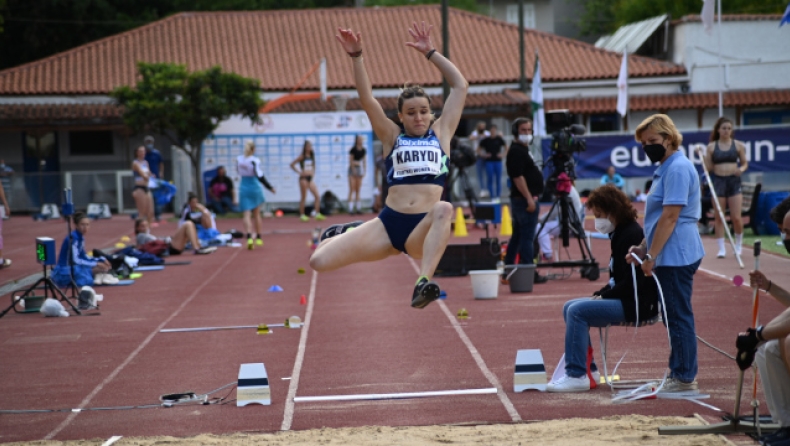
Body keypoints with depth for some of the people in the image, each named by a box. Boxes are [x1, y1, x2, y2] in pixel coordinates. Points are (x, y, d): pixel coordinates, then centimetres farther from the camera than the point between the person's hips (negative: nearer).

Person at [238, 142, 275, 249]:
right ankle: (258, 238, 27)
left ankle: (249, 237, -24)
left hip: (244, 187, 2)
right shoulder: (255, 161, -15)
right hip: (254, 187, -1)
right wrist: (270, 188, -11)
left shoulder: (239, 159, -2)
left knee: (247, 214, -3)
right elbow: (260, 177, -18)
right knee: (256, 214, 16)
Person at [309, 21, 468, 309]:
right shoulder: (392, 136, 14)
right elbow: (367, 99, 3)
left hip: (422, 231, -1)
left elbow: (460, 86, 13)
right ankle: (348, 234, 31)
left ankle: (423, 284, -46)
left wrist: (430, 53, 12)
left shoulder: (441, 133, 15)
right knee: (319, 261, -6)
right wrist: (356, 56, -7)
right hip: (388, 224, 2)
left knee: (444, 209, -38)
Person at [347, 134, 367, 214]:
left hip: (359, 169, 6)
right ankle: (350, 208, -9)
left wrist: (364, 171, 7)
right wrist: (354, 171, -11)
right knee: (352, 190, -8)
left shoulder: (363, 150, 5)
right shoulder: (353, 150, -11)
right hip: (352, 169, -6)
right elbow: (350, 161, -10)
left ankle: (358, 208, 11)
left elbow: (364, 161, 12)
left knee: (358, 190, 8)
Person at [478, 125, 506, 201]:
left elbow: (505, 147, 16)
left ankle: (498, 196, 11)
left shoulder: (499, 139, 3)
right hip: (489, 161, -1)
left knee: (498, 179, 3)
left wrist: (502, 154, 2)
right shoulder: (485, 140, 1)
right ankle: (492, 196, 2)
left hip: (498, 161, 1)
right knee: (490, 179, -2)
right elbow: (479, 149, 11)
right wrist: (483, 155, -2)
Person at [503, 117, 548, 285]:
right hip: (525, 200, -11)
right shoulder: (516, 151, -14)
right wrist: (529, 198, -24)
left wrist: (531, 197, 21)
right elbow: (518, 177, -21)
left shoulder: (522, 149, 18)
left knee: (517, 236, 12)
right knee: (527, 237, -8)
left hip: (522, 200, 11)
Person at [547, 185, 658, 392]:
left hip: (638, 303, -11)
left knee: (577, 311, -21)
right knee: (569, 307, 10)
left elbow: (632, 282, -22)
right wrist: (599, 294, 4)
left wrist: (602, 297, -14)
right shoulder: (620, 233, 14)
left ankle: (577, 376, -18)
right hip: (624, 299, 11)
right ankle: (588, 370, 11)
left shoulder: (631, 235, -17)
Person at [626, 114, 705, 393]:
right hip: (669, 257, 10)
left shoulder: (678, 169, -15)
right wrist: (643, 247, 18)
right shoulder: (665, 168, 17)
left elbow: (670, 217, -20)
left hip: (676, 256, -10)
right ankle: (678, 374, 21)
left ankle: (685, 380, -1)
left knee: (679, 317, -6)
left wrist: (651, 255, -18)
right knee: (674, 317, 14)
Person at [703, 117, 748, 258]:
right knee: (718, 217, 2)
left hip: (734, 181, -1)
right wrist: (702, 156, -12)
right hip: (718, 181, 1)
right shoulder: (711, 147, 3)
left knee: (736, 217, -4)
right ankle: (721, 248, 9)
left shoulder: (738, 145, 3)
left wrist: (742, 169, -12)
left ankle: (738, 245, 18)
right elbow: (708, 168, 5)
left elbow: (745, 163, 9)